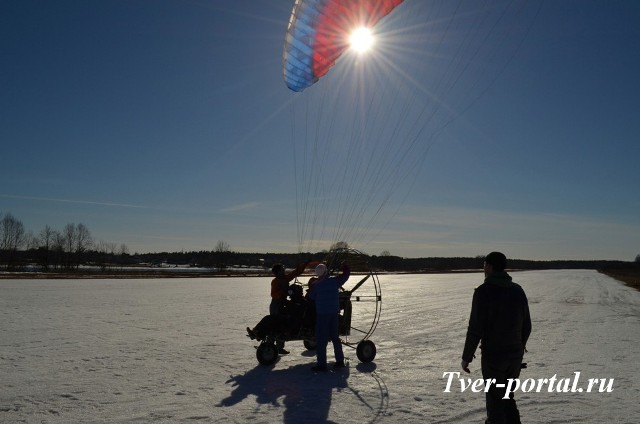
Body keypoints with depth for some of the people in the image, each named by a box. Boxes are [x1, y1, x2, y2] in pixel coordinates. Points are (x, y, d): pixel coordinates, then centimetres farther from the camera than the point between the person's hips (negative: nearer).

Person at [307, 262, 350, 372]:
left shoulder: (315, 284, -10)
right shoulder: (335, 280, -2)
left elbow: (310, 298, 0)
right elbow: (346, 273, 11)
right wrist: (344, 265, 28)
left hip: (322, 314, -4)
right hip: (334, 313, 4)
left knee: (321, 339, 0)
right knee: (335, 337, 16)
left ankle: (321, 364, -1)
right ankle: (340, 361, 19)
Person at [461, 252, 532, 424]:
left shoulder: (484, 291, -15)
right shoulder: (518, 290, 4)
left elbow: (475, 329, -17)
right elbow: (526, 326, 10)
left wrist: (466, 357, -8)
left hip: (493, 356, -6)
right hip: (516, 355, 6)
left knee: (495, 400, 7)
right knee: (507, 396, 22)